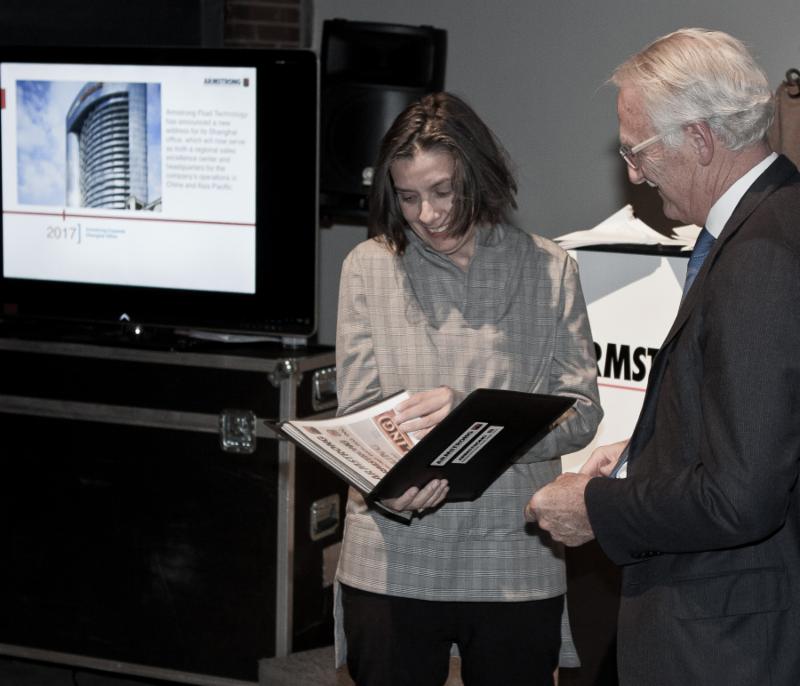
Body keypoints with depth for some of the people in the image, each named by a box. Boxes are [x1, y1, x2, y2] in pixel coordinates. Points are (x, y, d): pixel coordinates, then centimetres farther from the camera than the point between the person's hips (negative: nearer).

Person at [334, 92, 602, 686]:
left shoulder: (549, 270, 4)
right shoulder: (370, 267, 5)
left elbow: (582, 413, -2)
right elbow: (358, 413, 1)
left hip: (517, 569, 0)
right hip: (394, 566, 0)